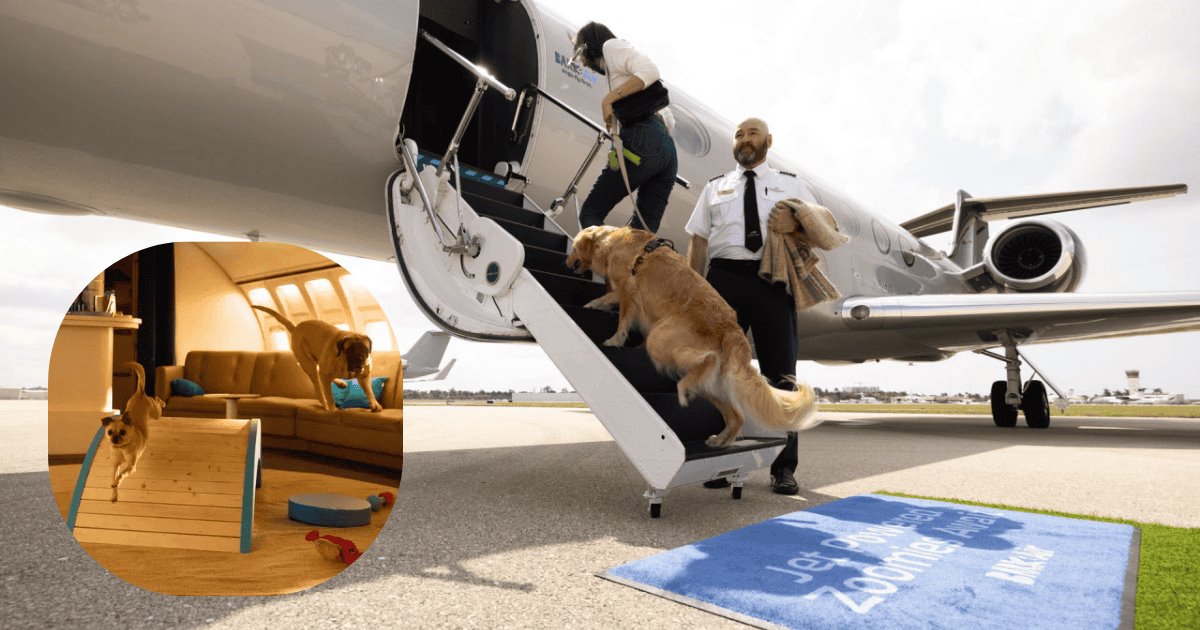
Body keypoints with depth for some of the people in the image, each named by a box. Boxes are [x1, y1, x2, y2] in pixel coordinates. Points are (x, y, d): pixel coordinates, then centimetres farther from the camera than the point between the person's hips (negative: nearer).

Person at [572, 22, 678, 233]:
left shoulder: (612, 45, 12)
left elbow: (650, 71, -10)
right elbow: (669, 120, 28)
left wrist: (610, 97, -12)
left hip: (643, 141, -9)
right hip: (667, 149, 9)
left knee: (590, 214, -5)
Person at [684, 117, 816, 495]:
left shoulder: (790, 184, 18)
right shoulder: (715, 187, 19)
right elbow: (698, 242, 12)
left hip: (773, 280, 0)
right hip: (724, 278, 1)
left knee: (780, 371, 1)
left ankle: (784, 468, 9)